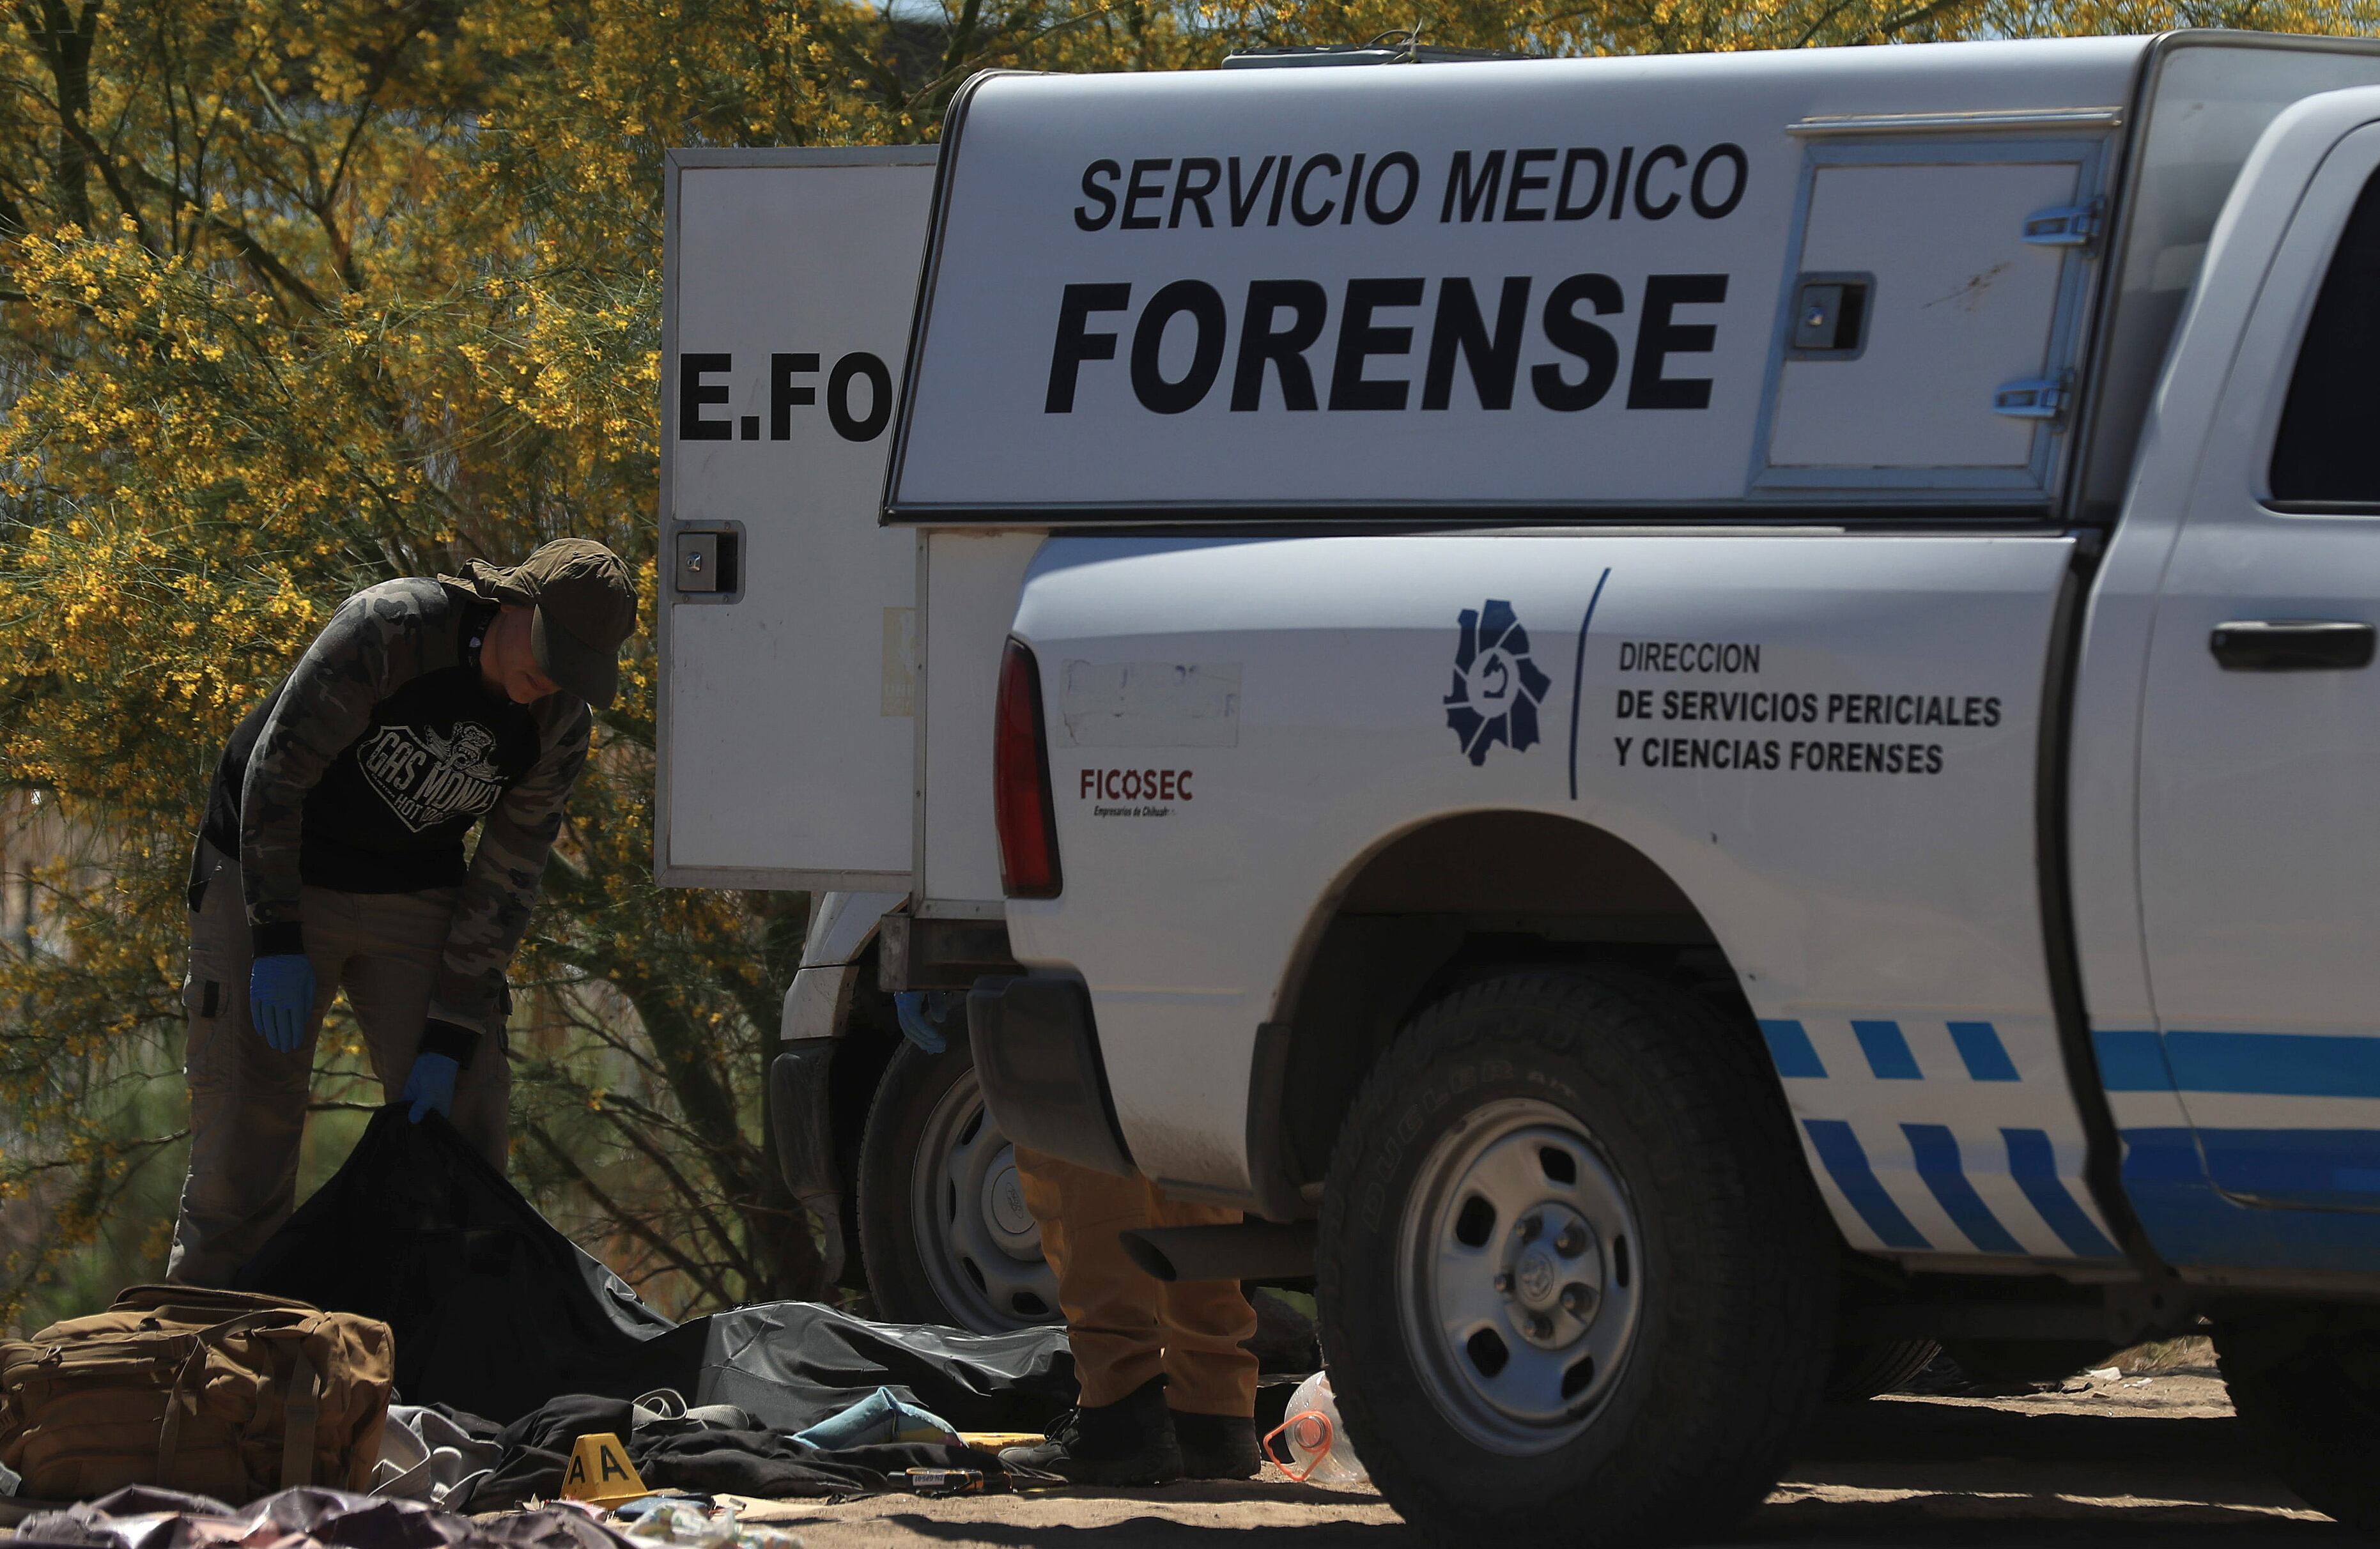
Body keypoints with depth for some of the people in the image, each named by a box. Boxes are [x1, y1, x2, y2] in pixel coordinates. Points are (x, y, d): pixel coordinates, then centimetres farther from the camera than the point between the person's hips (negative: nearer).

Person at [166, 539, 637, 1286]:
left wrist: (448, 1039, -11)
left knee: (462, 1122, -3)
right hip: (271, 881, -5)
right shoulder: (388, 630, -25)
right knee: (249, 1122, -8)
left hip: (415, 898, 5)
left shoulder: (558, 726, -9)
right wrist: (276, 940, -25)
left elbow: (504, 883, -5)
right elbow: (273, 772, -22)